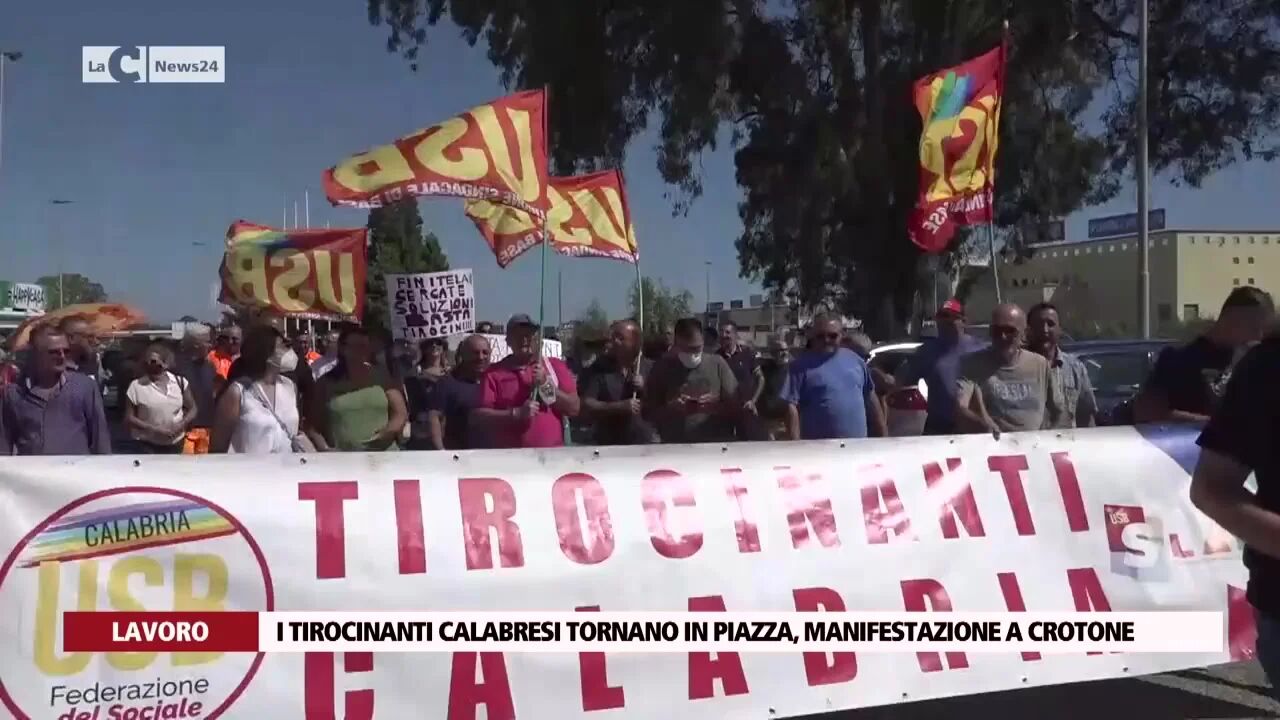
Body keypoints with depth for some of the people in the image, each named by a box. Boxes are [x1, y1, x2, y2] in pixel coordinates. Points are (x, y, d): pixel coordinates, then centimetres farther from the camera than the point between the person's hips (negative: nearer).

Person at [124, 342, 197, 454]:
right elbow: (129, 418, -5)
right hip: (147, 445, -3)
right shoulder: (136, 386, -7)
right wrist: (154, 429, -16)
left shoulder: (180, 382, 0)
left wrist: (181, 424, -12)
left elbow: (192, 409, 8)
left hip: (174, 444, 3)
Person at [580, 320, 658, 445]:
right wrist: (619, 407, -21)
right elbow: (586, 405, -9)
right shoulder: (598, 368, -1)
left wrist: (645, 389, -14)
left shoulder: (650, 368, 5)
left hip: (645, 444, 2)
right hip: (607, 446, -2)